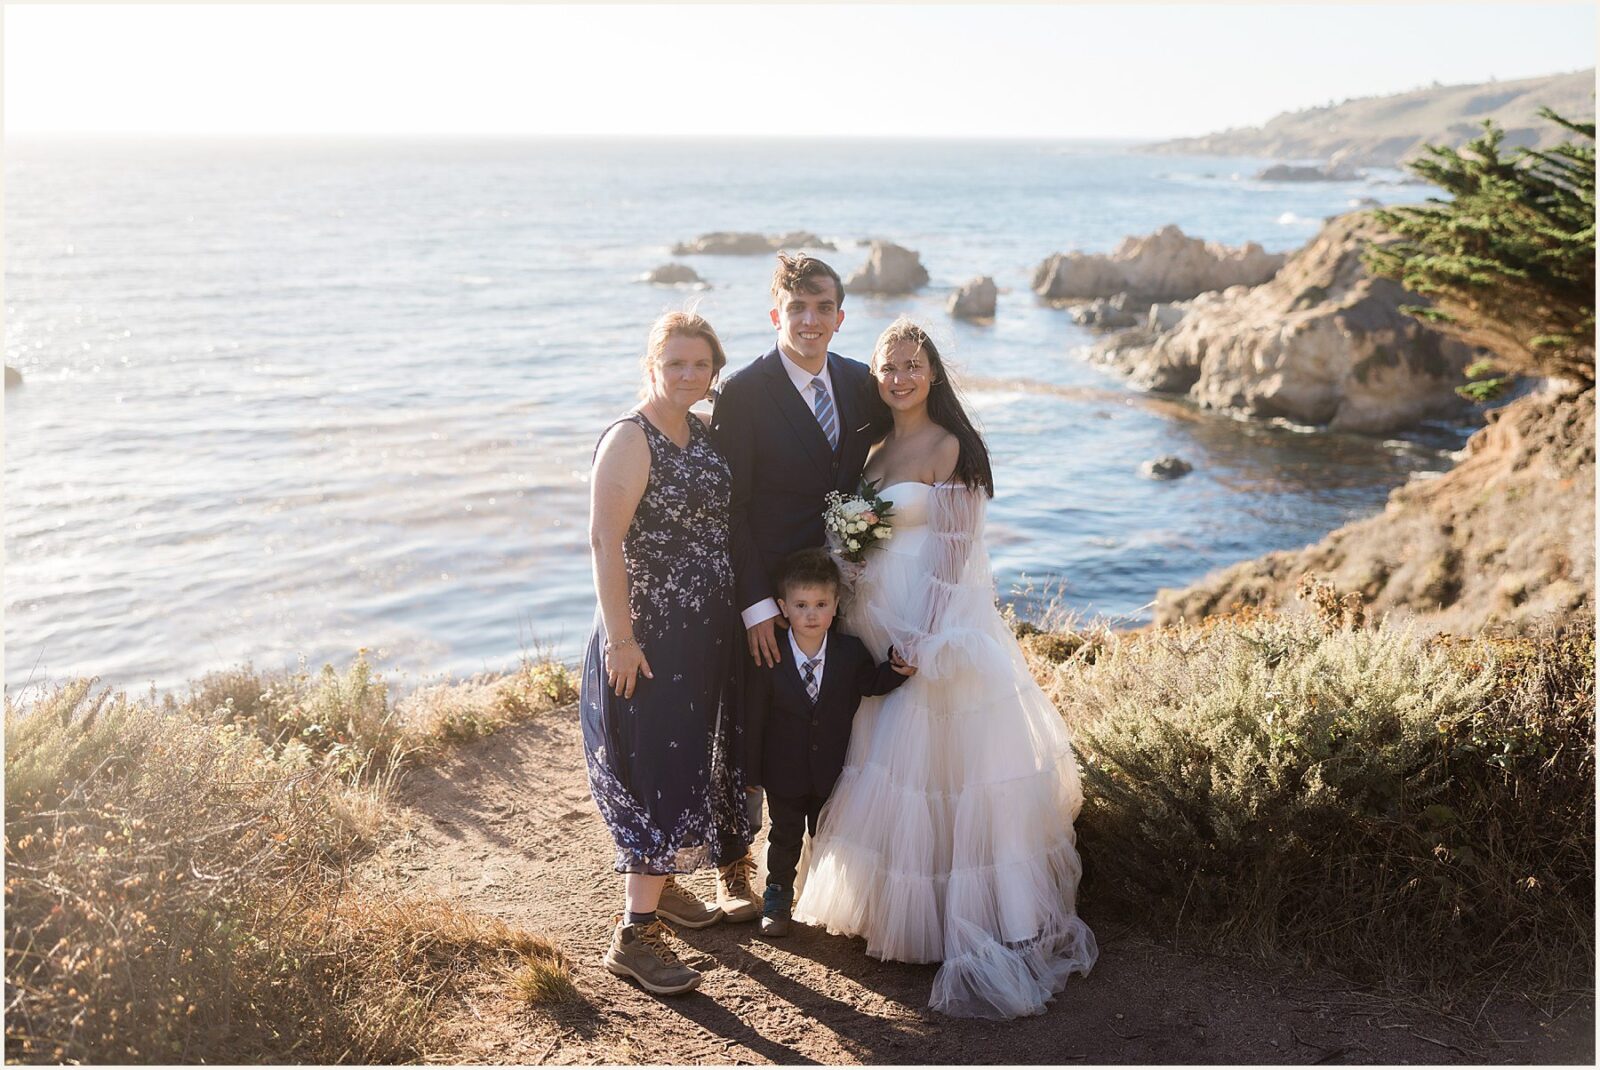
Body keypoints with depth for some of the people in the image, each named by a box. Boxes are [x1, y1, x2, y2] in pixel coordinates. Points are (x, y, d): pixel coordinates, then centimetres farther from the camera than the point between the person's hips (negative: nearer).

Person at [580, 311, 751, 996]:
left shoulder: (702, 434, 8)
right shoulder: (630, 439, -16)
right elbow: (604, 541, -21)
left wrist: (741, 612, 14)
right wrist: (620, 637, -23)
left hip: (703, 632, 8)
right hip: (650, 636, -8)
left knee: (689, 757, 18)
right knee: (659, 771, -6)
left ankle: (658, 883, 37)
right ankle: (634, 935, 3)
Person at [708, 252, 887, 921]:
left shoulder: (862, 384, 4)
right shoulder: (743, 393, -12)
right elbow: (729, 508, -13)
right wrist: (755, 604, -17)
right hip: (766, 594, -4)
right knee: (750, 732, 8)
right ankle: (733, 867, 26)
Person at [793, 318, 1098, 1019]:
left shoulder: (948, 447, -11)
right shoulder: (877, 448, 11)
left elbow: (955, 551, -14)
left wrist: (923, 640, -17)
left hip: (934, 627, -7)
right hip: (879, 630, 7)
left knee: (933, 765, -3)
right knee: (883, 762, 14)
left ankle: (969, 922, 9)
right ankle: (891, 901, 30)